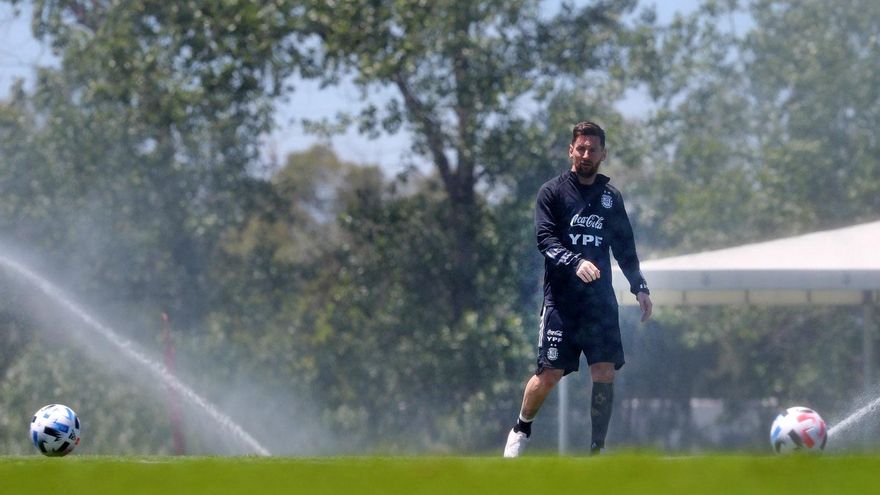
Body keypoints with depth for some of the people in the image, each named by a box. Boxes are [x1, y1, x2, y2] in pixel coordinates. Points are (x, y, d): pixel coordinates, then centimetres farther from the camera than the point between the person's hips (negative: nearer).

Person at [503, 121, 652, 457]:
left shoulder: (611, 198, 14)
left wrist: (639, 287, 13)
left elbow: (625, 248, 22)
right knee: (549, 374, -6)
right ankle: (521, 429, 20)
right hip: (561, 300, -3)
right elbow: (545, 239, -10)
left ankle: (598, 449, 0)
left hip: (601, 300, 3)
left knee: (605, 372, -8)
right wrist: (576, 263, -26)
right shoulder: (552, 192, 1)